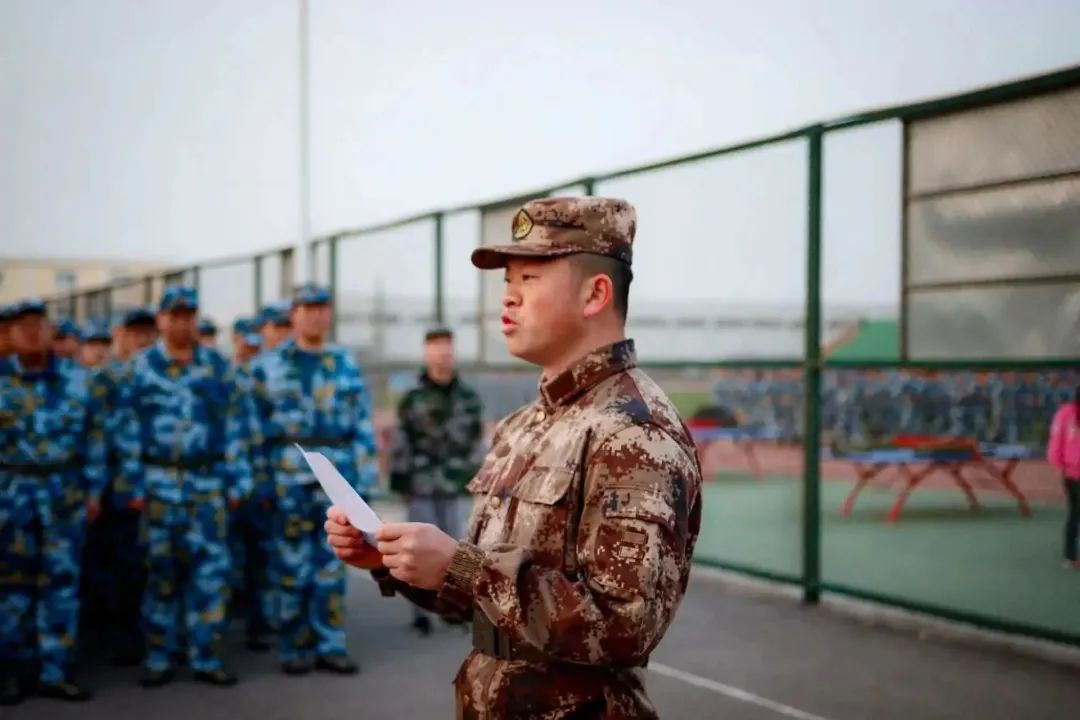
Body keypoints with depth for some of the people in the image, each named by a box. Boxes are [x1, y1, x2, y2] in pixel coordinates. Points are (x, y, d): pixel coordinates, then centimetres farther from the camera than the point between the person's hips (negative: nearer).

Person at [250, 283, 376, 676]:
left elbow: (363, 426, 8)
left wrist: (364, 479, 2)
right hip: (289, 477, -2)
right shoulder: (268, 365, 5)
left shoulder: (346, 364, 11)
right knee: (292, 565, 1)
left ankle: (330, 645, 12)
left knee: (332, 563, 5)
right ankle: (294, 649, 10)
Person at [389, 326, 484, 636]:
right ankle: (420, 611, 7)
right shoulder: (413, 398, -3)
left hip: (453, 486, 3)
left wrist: (473, 476, 11)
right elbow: (400, 441, -3)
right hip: (421, 485, -3)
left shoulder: (469, 397, 7)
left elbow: (476, 439, 13)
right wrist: (399, 480, -5)